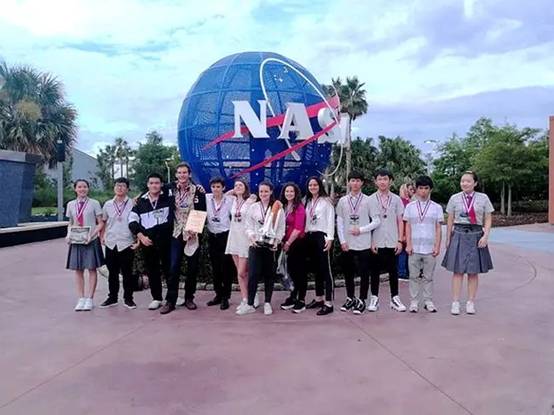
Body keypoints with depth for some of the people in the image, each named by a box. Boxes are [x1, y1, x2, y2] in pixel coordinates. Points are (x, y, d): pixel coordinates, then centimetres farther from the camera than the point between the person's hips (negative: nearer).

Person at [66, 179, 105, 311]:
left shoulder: (94, 203, -3)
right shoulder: (71, 204, 8)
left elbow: (100, 223, -2)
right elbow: (70, 224, 17)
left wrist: (91, 235, -16)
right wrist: (68, 235, -1)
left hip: (91, 241, -3)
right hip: (76, 241, 3)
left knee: (92, 269, 0)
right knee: (78, 270, 5)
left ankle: (90, 299, 8)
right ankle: (81, 299, 14)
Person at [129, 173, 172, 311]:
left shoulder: (168, 198, 2)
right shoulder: (140, 201, 7)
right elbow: (132, 220, 7)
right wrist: (140, 236, -4)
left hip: (165, 239, -2)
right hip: (147, 241, 2)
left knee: (169, 268, 4)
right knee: (152, 270, 7)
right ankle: (156, 298, 17)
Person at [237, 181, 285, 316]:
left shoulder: (278, 208, 4)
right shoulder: (253, 207, 7)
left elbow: (281, 228, 3)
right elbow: (249, 226, 5)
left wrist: (277, 241, -10)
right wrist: (252, 237, -12)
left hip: (271, 245, 0)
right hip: (255, 245, 0)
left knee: (269, 274, 6)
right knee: (253, 274, -7)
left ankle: (267, 303, 17)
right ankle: (250, 304, 1)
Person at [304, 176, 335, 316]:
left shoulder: (326, 201, -3)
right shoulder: (308, 201, 16)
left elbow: (330, 220, -9)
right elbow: (305, 220, 13)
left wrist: (330, 238, -16)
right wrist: (305, 236, 7)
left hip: (321, 236, -7)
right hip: (309, 237, 7)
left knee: (325, 269, -8)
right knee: (316, 269, 13)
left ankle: (328, 303, -7)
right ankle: (318, 299, 22)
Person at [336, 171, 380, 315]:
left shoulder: (368, 201, -1)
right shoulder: (342, 201, 5)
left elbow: (376, 221, -1)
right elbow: (339, 222, 5)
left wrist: (361, 230, -11)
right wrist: (342, 241, -2)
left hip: (363, 244, -2)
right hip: (347, 244, 3)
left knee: (364, 273, 2)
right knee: (348, 273, 12)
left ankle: (361, 301, 15)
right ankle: (350, 299, 27)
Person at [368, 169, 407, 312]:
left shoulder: (396, 199, 5)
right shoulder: (370, 200, 1)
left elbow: (400, 221, 6)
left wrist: (400, 240, 0)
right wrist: (370, 241, -5)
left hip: (392, 242, 1)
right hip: (376, 242, -1)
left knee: (393, 271, 7)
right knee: (375, 271, 6)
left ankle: (394, 298, 17)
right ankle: (374, 298, 15)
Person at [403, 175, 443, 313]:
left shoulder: (437, 207, 5)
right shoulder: (410, 206, 5)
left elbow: (438, 228, 5)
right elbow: (408, 227, 5)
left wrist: (437, 246, -2)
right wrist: (408, 244, -3)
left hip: (429, 248, 0)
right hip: (414, 248, 0)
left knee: (428, 276, 8)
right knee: (414, 276, 5)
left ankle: (428, 301, 17)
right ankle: (414, 302, 12)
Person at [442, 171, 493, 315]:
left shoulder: (483, 198, 3)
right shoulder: (454, 198, 4)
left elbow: (488, 219, 4)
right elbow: (450, 221, 6)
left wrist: (485, 236, -9)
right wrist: (448, 239, 4)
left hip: (476, 236, 0)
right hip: (459, 235, 0)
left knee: (473, 272, 6)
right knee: (457, 271, 0)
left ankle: (470, 303, 16)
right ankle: (455, 303, 6)